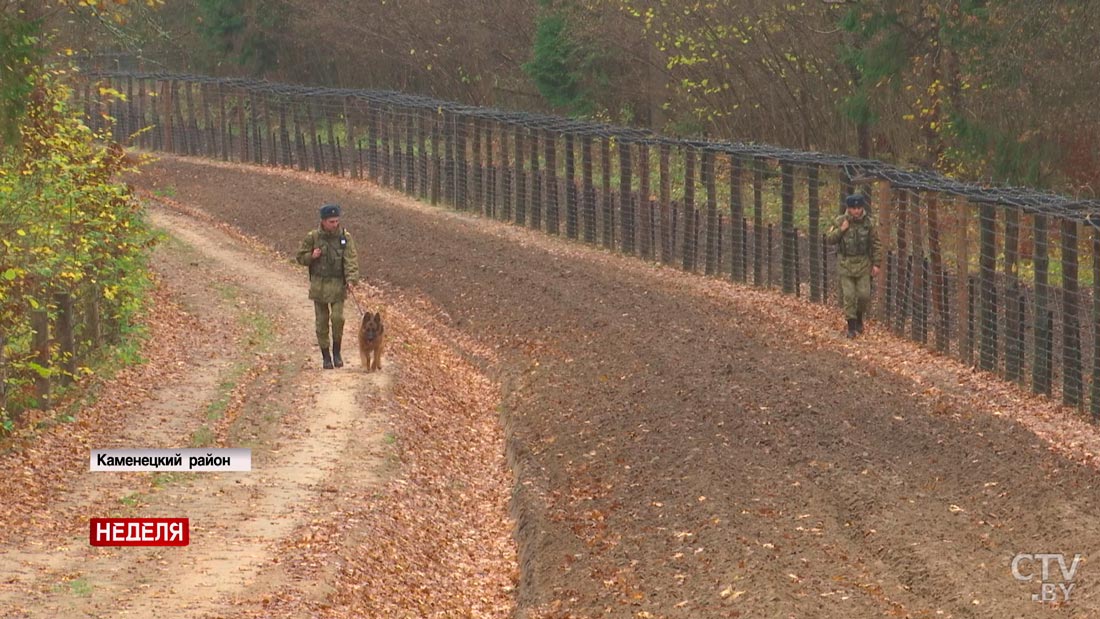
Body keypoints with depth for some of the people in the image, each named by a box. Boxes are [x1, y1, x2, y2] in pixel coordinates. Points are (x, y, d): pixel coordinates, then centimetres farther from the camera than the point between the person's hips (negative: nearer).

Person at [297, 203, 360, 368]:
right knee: (322, 322, 3)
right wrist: (312, 256, -15)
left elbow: (351, 260, -9)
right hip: (319, 285, 0)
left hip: (338, 285, 0)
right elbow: (301, 257, 7)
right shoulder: (313, 237, -3)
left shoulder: (345, 237, -3)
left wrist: (351, 279, -23)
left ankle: (336, 352, 9)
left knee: (338, 318, -10)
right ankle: (326, 356, 14)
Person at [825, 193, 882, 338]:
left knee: (864, 294, 0)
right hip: (846, 264, -1)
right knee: (848, 296, -3)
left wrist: (876, 264, -1)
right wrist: (841, 230, -17)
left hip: (863, 264, 1)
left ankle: (859, 319, 26)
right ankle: (851, 326, 4)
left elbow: (876, 244, 3)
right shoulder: (840, 221, -4)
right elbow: (829, 238, -1)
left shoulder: (869, 222, -3)